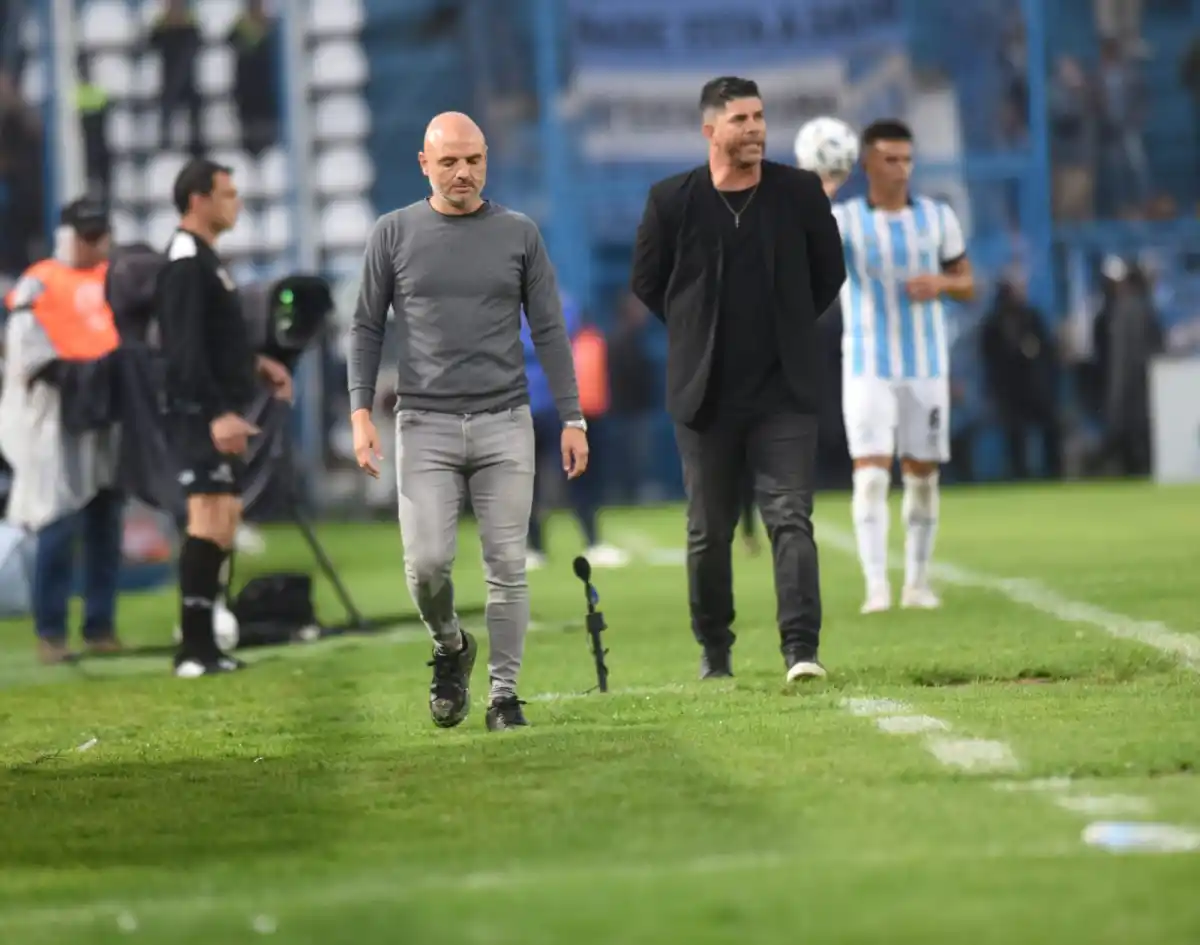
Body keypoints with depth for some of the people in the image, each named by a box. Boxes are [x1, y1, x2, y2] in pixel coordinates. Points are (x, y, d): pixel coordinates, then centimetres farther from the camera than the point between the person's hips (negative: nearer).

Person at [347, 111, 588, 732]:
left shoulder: (518, 234, 6)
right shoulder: (394, 234, 4)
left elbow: (549, 331, 8)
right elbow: (367, 327, 7)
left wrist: (572, 419, 2)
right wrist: (361, 412, -4)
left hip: (505, 424, 1)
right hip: (425, 425, -1)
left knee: (507, 567, -1)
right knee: (426, 563, -10)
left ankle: (504, 694, 8)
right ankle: (449, 647, 19)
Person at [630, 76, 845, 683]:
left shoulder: (799, 192, 0)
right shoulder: (672, 201, -3)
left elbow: (830, 272, 13)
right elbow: (647, 283, 10)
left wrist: (791, 329, 10)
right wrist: (697, 335, 8)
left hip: (784, 390, 0)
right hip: (706, 394, 0)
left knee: (790, 518, -10)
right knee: (709, 531, 9)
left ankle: (801, 649, -16)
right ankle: (713, 650, 23)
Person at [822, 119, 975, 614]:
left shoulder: (938, 217, 5)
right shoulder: (843, 219, -4)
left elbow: (966, 282, 12)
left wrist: (941, 284, -11)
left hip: (926, 366, 3)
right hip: (868, 368, -3)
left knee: (922, 476, 6)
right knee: (871, 474, -13)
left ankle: (918, 582, 17)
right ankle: (876, 586, -16)